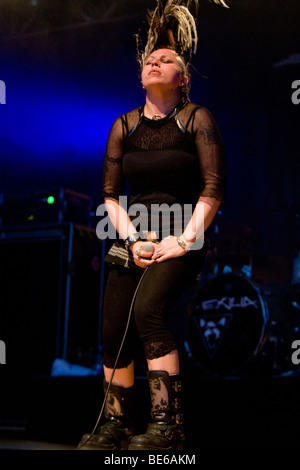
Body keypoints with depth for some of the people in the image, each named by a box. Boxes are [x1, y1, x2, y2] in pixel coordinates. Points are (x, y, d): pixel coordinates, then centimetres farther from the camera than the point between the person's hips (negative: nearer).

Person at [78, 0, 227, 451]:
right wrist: (132, 239, -5)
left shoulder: (196, 118, 0)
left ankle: (167, 426, -24)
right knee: (113, 330, -3)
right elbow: (110, 193, 9)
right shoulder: (124, 125, 11)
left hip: (183, 239, -5)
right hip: (133, 239, 5)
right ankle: (116, 425, 14)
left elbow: (213, 189, -6)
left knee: (148, 310, -28)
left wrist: (185, 240, -13)